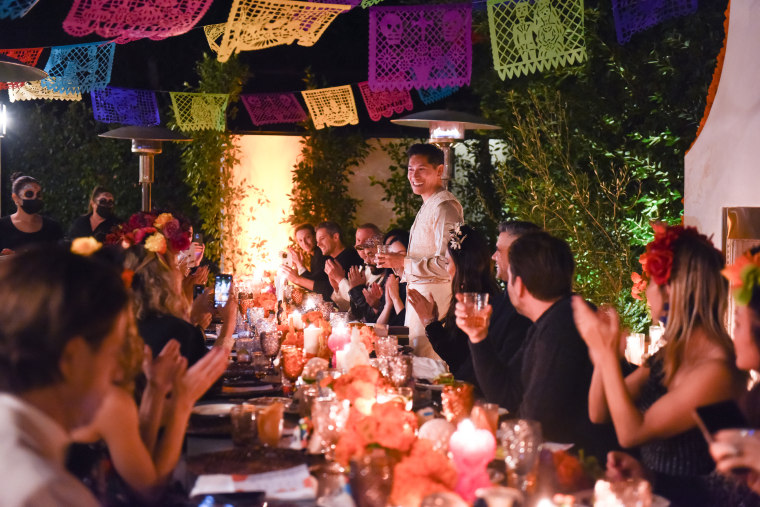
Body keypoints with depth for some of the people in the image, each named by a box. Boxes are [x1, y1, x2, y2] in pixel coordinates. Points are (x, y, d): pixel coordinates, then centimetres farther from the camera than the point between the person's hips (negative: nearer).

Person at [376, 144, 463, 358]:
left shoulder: (444, 207, -15)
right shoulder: (427, 206, 19)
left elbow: (447, 264, -24)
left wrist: (404, 263, -18)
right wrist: (397, 263, 10)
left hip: (435, 297, -11)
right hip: (418, 293, 11)